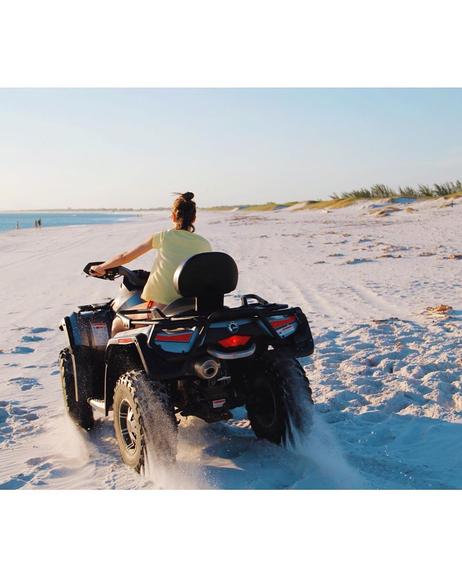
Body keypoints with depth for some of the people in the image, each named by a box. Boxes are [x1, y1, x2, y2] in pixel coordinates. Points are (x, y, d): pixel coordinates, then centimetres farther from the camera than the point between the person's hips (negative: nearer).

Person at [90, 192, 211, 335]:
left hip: (161, 306, -2)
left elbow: (125, 257, 11)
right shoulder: (204, 244, 7)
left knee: (117, 324, 20)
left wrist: (100, 267, 27)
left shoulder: (163, 237, 4)